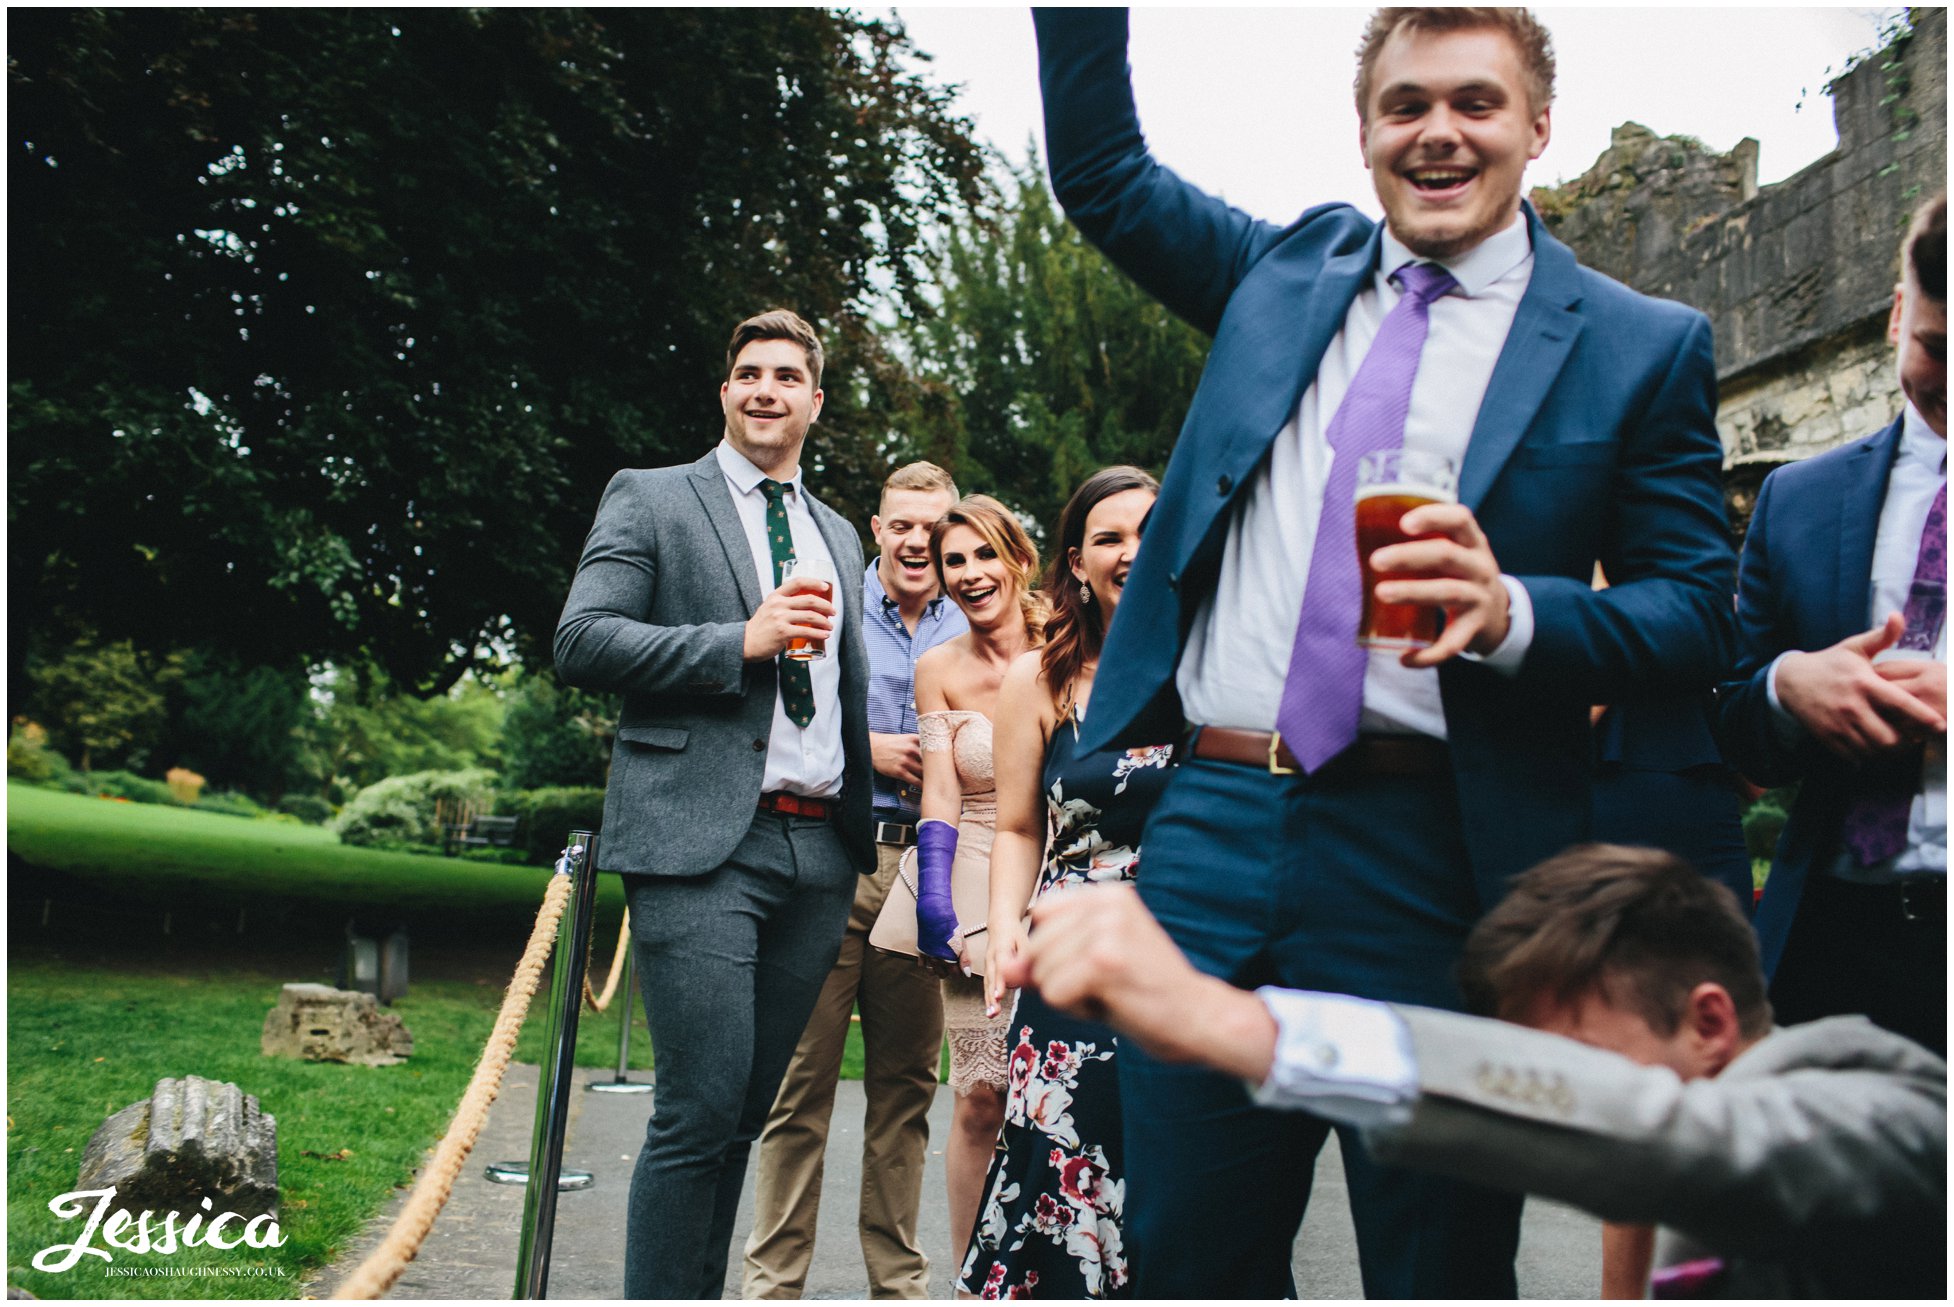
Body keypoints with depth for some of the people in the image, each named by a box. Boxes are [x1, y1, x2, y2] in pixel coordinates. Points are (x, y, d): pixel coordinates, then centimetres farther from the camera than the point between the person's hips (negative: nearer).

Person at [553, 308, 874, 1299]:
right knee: (701, 1111, -11)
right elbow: (580, 642, -5)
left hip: (817, 854, 6)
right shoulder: (650, 499, 7)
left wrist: (864, 826, 18)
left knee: (746, 1114, 8)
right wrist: (742, 641, -12)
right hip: (699, 844, -5)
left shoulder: (838, 536, 23)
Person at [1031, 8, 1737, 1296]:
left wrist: (1514, 612, -18)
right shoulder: (1291, 267, 14)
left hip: (1427, 864, -3)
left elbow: (1698, 614, 0)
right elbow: (1100, 169, 23)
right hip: (1211, 827, 4)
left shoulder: (1645, 348, 3)